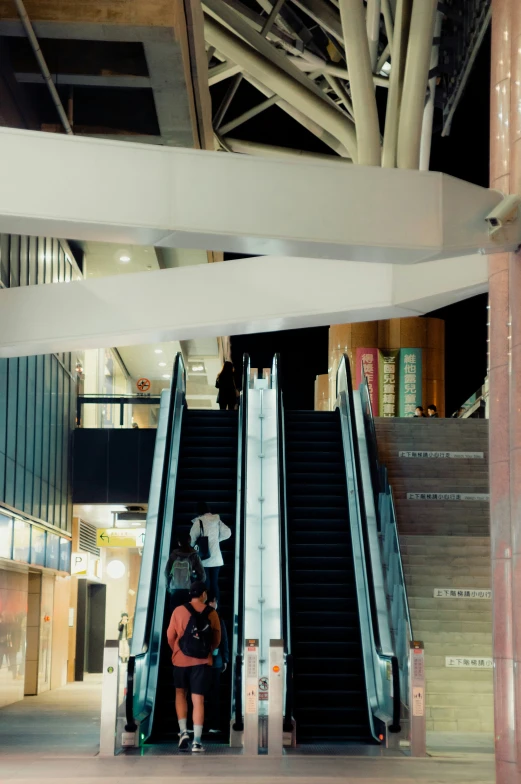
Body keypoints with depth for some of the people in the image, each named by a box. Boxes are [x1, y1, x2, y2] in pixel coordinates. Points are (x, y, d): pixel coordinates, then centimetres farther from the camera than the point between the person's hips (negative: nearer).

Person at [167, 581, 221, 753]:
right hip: (202, 661, 0)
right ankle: (197, 741, -4)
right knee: (198, 699, 1)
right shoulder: (212, 613, 1)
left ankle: (183, 732, 6)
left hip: (181, 660, 0)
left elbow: (170, 636, 2)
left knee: (180, 693, 20)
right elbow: (217, 641, 6)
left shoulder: (179, 611, -3)